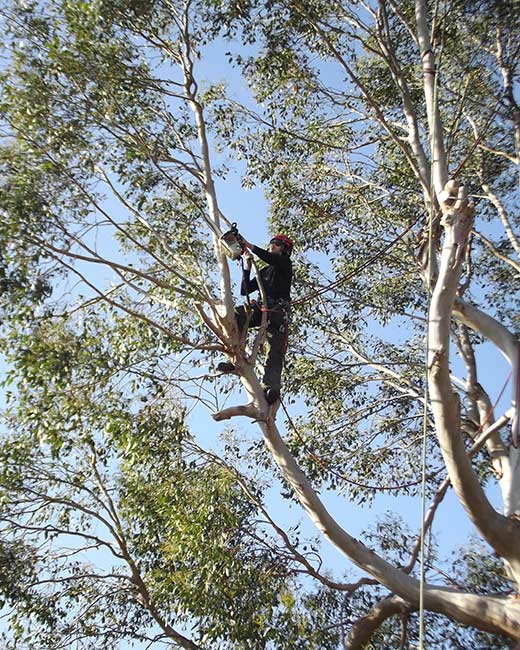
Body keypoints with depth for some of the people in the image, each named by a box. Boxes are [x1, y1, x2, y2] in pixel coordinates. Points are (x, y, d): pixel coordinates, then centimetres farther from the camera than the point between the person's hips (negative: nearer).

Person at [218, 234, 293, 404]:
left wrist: (249, 245, -8)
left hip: (278, 310, -6)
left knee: (275, 350, -23)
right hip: (262, 308, 6)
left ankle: (271, 388, -44)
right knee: (235, 315, -23)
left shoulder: (285, 264, 16)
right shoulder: (263, 272, 33)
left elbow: (270, 258, -9)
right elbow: (245, 291, 23)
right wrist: (247, 267, 13)